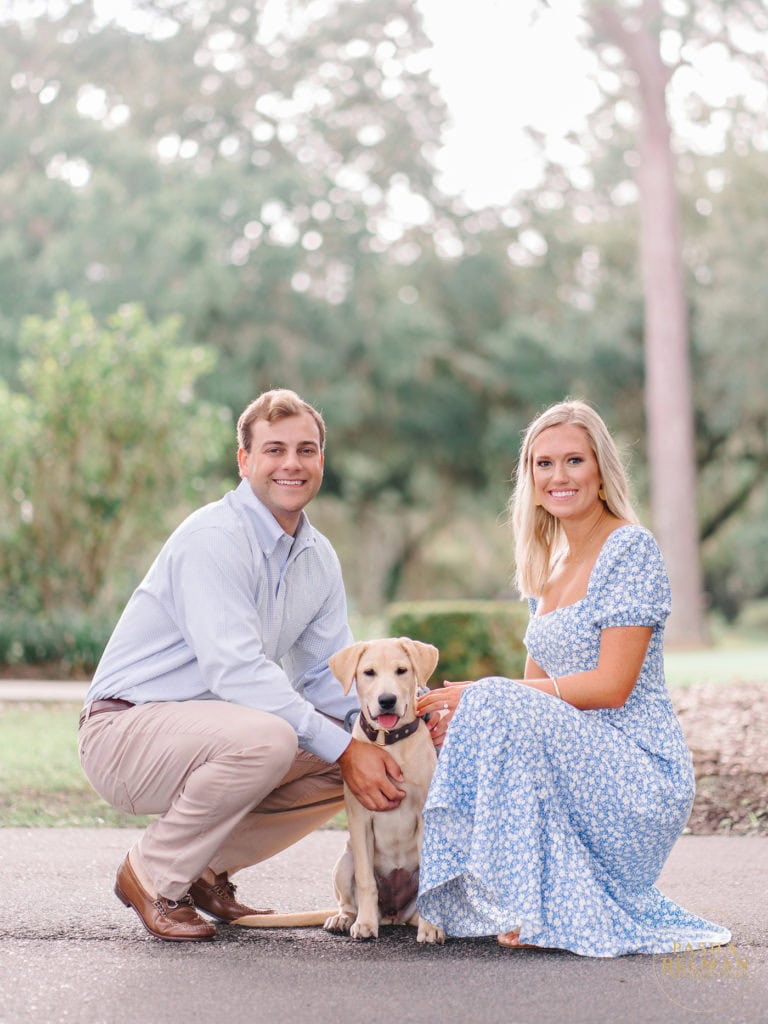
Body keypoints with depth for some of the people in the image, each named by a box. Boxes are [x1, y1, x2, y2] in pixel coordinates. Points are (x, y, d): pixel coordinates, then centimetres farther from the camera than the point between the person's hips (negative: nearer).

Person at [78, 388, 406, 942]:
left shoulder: (320, 558, 8)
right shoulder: (214, 537, -19)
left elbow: (328, 674, 11)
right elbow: (233, 668, -28)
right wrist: (342, 747, -30)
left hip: (208, 737, 9)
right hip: (127, 730, -9)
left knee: (359, 753, -2)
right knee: (265, 737, -34)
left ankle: (207, 868, 9)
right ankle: (153, 874, -11)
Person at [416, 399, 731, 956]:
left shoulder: (631, 548, -10)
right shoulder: (547, 566, 15)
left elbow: (611, 686, -18)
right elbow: (538, 687, 13)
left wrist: (483, 696, -19)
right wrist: (455, 710, -6)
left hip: (639, 774, -9)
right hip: (579, 766, 9)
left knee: (499, 706, -28)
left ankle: (534, 908, -19)